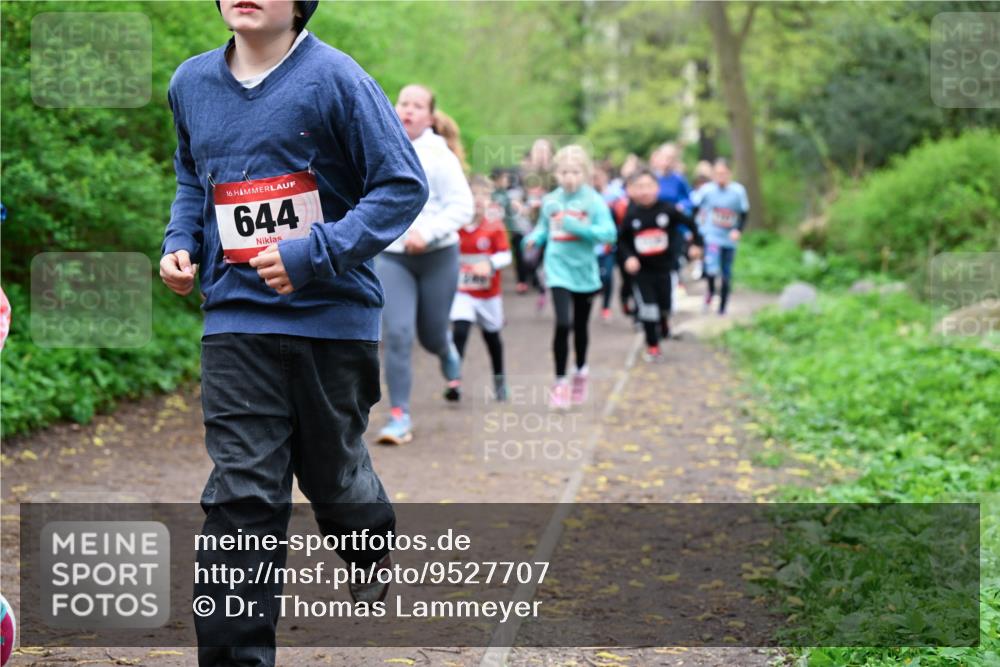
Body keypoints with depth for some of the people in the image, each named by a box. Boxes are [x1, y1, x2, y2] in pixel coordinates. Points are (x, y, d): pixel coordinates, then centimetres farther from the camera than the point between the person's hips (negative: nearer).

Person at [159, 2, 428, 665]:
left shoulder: (334, 77, -11)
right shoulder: (191, 83, 5)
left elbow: (403, 185, -12)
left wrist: (314, 254, -21)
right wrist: (181, 242, 4)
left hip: (334, 317, -2)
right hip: (237, 318, 2)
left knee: (330, 474, 15)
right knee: (242, 493, -7)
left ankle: (374, 541, 50)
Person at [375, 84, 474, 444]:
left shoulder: (439, 156, -10)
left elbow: (462, 206, -14)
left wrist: (427, 232, -23)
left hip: (437, 256, -2)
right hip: (392, 256, 2)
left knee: (431, 334, 11)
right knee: (396, 334, -12)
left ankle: (449, 355, 50)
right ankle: (399, 415, -5)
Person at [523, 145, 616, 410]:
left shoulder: (594, 201, -8)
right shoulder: (550, 201, -2)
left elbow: (608, 233, -16)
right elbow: (543, 228, 10)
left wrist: (576, 227, -25)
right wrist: (533, 239, -12)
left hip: (584, 271, 1)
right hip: (559, 270, -1)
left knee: (580, 326, 17)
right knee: (563, 324, -16)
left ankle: (580, 371, 42)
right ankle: (560, 383, -7)